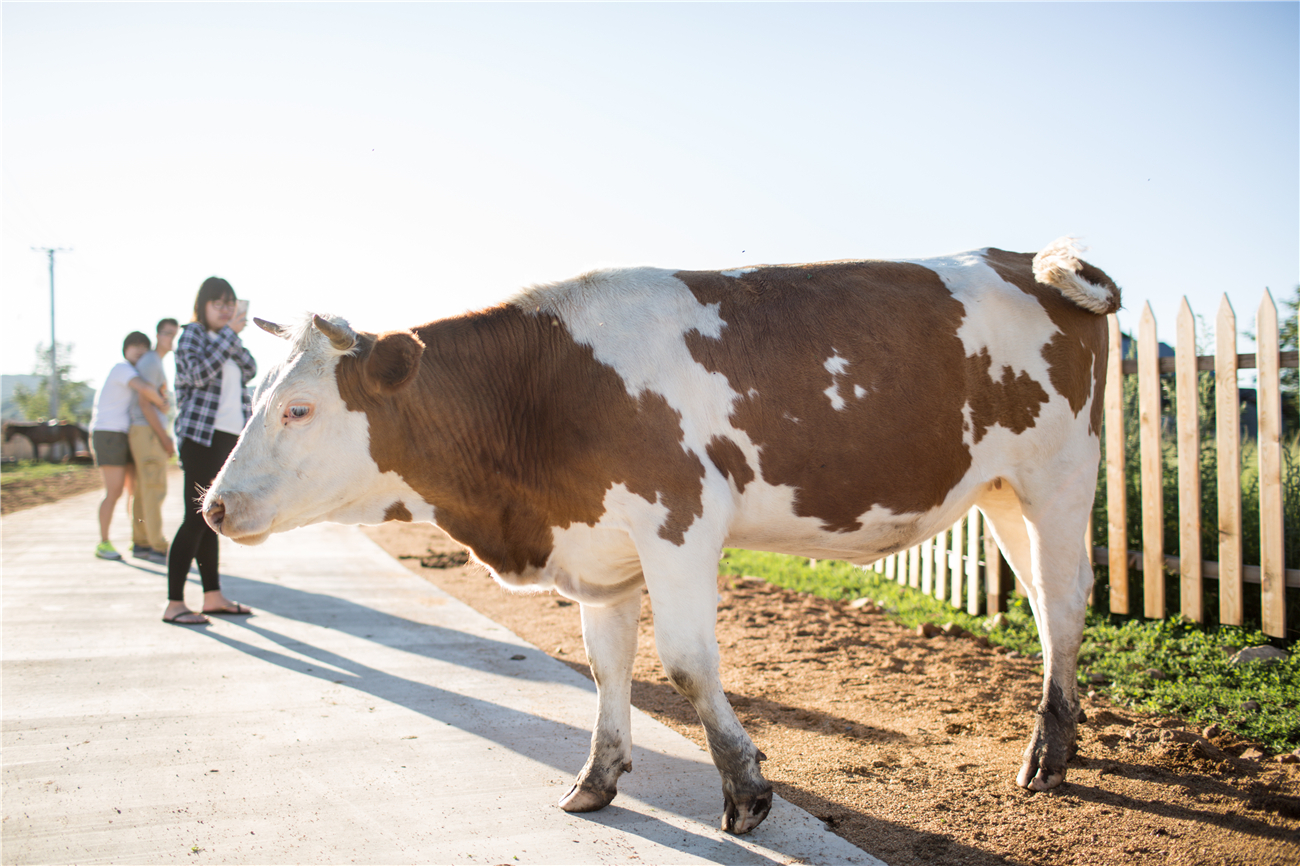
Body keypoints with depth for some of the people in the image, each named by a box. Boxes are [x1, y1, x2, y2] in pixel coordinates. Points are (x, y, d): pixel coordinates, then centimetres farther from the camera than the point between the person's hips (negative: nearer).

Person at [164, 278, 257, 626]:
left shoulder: (225, 338, 19)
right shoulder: (191, 333, -1)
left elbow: (250, 370, 4)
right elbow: (199, 373, -19)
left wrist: (234, 337, -9)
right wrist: (229, 333, -18)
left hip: (231, 436, 7)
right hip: (201, 435, -7)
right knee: (196, 518, -10)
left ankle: (213, 596, 17)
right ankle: (174, 604, -7)